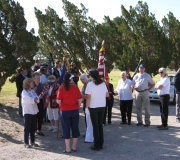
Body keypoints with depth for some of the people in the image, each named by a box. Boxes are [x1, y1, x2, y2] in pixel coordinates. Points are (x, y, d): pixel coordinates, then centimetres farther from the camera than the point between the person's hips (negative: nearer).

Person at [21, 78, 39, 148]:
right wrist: (35, 100, -5)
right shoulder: (24, 92, -8)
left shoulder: (33, 91, 12)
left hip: (34, 111, 7)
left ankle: (32, 142, 21)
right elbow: (29, 100, -20)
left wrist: (34, 100, -18)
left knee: (33, 128, 11)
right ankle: (26, 143, 5)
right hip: (27, 112, -7)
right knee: (27, 128, -1)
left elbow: (37, 99, 2)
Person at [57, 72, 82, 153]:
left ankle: (68, 149, 9)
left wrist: (61, 107, 10)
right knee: (75, 128, 13)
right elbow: (80, 99, -4)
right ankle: (74, 147, 20)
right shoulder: (75, 87, -4)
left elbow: (59, 101, -9)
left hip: (64, 111, -2)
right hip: (75, 111, 2)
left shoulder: (61, 88, -8)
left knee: (66, 129, 6)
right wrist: (77, 107, 12)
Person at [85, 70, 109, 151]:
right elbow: (107, 95, 8)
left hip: (93, 107, -5)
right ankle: (101, 144, 19)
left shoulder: (90, 84, -12)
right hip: (102, 106, 5)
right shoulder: (103, 83, 3)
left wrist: (87, 106, -6)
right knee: (100, 125, 14)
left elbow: (88, 97, -15)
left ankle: (97, 145, 7)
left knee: (95, 126, 3)